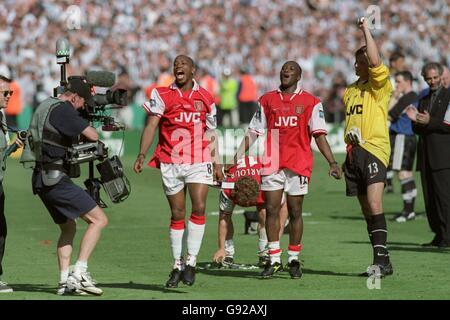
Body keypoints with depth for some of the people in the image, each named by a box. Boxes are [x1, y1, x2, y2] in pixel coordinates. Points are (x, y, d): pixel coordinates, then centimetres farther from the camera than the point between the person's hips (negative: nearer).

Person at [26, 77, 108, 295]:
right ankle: (79, 273, -16)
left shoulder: (45, 106, 17)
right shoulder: (62, 110, -13)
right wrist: (88, 130, 7)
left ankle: (65, 281, 13)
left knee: (68, 228, 19)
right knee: (99, 220, -9)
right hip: (56, 179, -10)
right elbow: (92, 136, -17)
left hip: (42, 179, 10)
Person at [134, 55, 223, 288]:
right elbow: (151, 126, -6)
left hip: (199, 162, 1)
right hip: (170, 162, -1)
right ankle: (177, 265, 14)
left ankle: (191, 262, -8)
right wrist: (142, 154, -18)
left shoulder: (205, 98, 9)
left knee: (199, 208, -15)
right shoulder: (162, 95, 2)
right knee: (177, 214, 5)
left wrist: (216, 163, 11)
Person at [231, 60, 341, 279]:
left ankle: (294, 260, 11)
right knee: (271, 210, -2)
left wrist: (332, 162, -10)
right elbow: (253, 132, 12)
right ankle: (274, 260, 3)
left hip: (299, 164, -2)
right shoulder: (267, 100, 10)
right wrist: (237, 158, 5)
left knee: (295, 212, 3)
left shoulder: (311, 102, 4)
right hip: (272, 163, 2)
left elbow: (319, 134, -1)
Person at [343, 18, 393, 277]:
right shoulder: (351, 90, 19)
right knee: (367, 211, 8)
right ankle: (383, 262, 12)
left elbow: (375, 61, -20)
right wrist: (350, 135, 13)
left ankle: (381, 259, -22)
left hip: (374, 149, -8)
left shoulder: (380, 86, -3)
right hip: (353, 153, 8)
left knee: (374, 205, -20)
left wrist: (366, 30, -13)